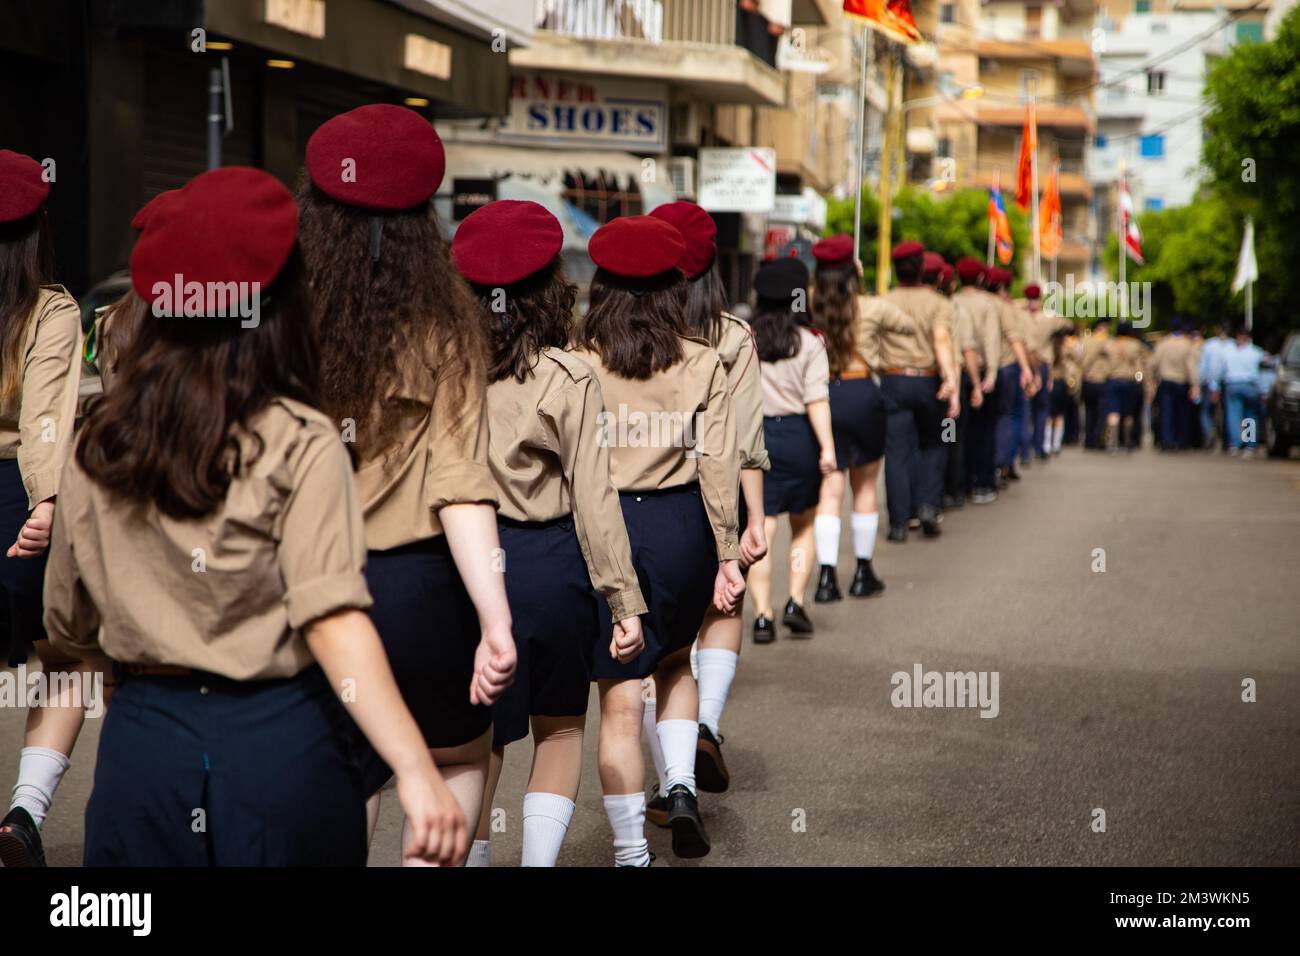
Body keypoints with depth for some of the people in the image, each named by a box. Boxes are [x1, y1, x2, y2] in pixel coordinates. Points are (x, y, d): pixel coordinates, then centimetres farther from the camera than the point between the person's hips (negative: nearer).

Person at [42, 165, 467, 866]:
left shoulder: (98, 448, 3)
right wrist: (417, 772, -26)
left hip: (142, 743, 3)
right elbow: (334, 622, -22)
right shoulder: (300, 445, -10)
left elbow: (67, 628, 13)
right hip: (278, 741, -3)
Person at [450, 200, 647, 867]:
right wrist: (626, 601, -3)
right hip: (550, 562, -1)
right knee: (560, 729, 17)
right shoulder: (569, 379, -8)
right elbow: (594, 498, -8)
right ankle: (540, 857, 10)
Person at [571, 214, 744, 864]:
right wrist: (727, 555, 2)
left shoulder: (576, 364, -5)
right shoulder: (701, 365, -1)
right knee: (674, 663, 28)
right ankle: (682, 786, 9)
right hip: (679, 525, 2)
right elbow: (718, 466, -3)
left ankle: (631, 852, 6)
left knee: (619, 697, 4)